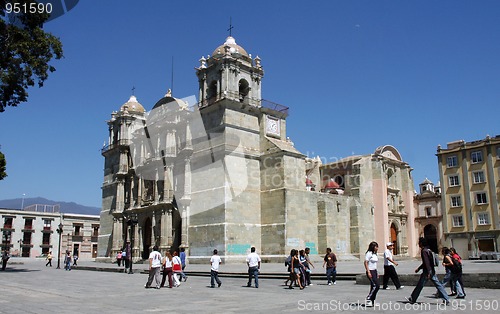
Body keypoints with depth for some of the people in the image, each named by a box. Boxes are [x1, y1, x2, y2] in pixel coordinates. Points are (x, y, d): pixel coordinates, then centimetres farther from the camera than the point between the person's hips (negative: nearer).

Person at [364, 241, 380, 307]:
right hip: (370, 271, -9)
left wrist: (377, 273, 18)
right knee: (376, 285, -14)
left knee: (373, 286, 8)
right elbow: (365, 263, -17)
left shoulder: (374, 254, 15)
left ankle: (371, 301, 14)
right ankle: (368, 299, -6)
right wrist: (368, 272, -21)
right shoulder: (369, 253, -13)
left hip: (374, 271, 9)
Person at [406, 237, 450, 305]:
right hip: (432, 271, 9)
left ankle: (412, 299, 11)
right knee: (438, 285, 6)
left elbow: (427, 262, -22)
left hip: (427, 272, -9)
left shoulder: (424, 251, -14)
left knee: (419, 286, 2)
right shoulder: (428, 250, 16)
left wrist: (428, 273, -25)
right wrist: (418, 268, 30)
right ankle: (446, 299, 1)